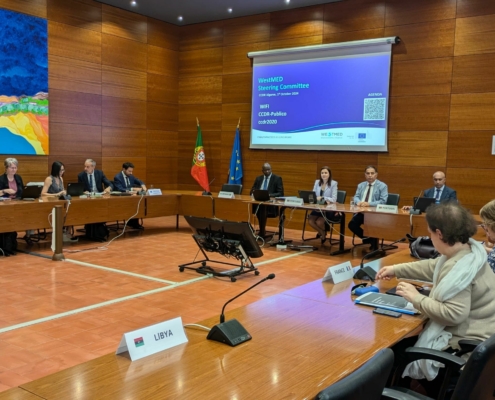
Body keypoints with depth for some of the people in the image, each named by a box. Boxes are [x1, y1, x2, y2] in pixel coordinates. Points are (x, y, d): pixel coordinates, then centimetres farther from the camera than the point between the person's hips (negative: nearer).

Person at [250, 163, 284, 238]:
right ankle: (262, 231, -21)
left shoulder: (277, 178, 3)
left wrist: (269, 195, -21)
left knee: (262, 207, -35)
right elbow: (252, 191, 15)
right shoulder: (258, 178, 17)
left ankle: (262, 232, -24)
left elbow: (280, 193, -4)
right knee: (256, 206, -32)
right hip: (258, 201, 3)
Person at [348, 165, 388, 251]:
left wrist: (369, 203, -21)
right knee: (351, 224, -19)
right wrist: (358, 202, -11)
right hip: (361, 211, 5)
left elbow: (383, 201, -8)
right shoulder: (361, 185, 21)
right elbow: (356, 197, 15)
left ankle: (373, 244, -1)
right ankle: (367, 239, 5)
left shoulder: (382, 186, 2)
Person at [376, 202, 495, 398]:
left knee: (396, 351, -1)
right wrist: (396, 269, 22)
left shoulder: (460, 269, -29)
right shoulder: (468, 250, 3)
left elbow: (453, 314, -36)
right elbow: (433, 267, 19)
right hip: (467, 331, 10)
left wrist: (416, 298, -24)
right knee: (403, 340, 16)